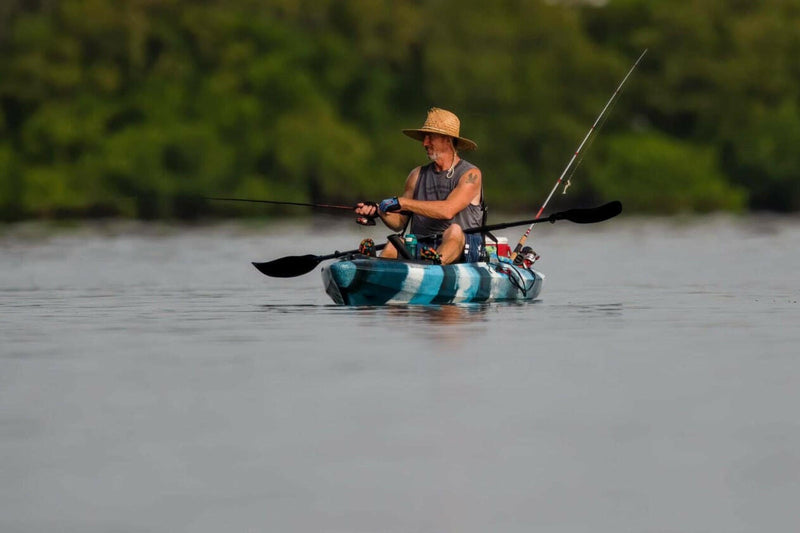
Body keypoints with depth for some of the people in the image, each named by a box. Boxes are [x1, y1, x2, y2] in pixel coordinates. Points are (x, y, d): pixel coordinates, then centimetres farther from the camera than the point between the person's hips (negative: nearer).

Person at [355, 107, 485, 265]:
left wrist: (402, 202, -15)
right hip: (421, 249, 4)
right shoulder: (418, 175, 18)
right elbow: (399, 223, 16)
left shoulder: (470, 174, 1)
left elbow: (448, 210, -16)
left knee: (454, 230, -36)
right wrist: (379, 211, -6)